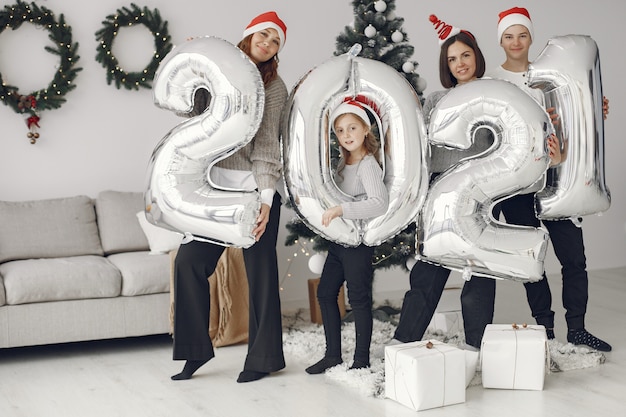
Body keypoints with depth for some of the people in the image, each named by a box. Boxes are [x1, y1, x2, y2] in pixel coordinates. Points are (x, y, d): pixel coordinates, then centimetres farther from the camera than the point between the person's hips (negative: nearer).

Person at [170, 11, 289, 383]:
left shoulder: (274, 85, -1)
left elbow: (267, 143, -9)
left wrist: (265, 200, -18)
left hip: (254, 188, -5)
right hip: (217, 186, 5)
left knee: (260, 272, 1)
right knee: (189, 261, -2)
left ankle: (264, 358, 13)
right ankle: (196, 350, 11)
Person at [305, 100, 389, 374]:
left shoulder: (368, 165, -18)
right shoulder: (343, 162, 8)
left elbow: (380, 204, -32)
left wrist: (341, 209, -37)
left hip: (359, 242, -9)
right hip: (338, 240, 9)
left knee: (359, 299, 0)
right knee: (325, 293, 13)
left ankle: (361, 360, 11)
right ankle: (333, 355, 23)